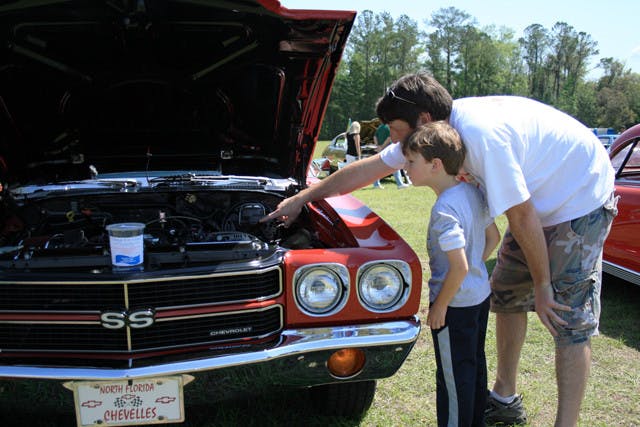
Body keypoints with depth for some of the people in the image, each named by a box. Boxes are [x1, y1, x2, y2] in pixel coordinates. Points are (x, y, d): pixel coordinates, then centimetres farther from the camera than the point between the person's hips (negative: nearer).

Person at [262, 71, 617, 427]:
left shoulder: (480, 135, -34)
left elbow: (521, 216, -28)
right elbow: (370, 168, 2)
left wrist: (542, 285, -17)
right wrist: (300, 199, 6)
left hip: (581, 202, -9)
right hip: (541, 203, 9)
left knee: (571, 318, -9)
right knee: (505, 294, 13)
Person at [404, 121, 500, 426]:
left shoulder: (444, 209, -27)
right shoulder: (473, 192, 0)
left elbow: (459, 267, -29)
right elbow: (493, 237, 11)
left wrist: (439, 307, -18)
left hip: (455, 304, -9)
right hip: (481, 295, 9)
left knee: (453, 376, 7)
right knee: (475, 364, 24)